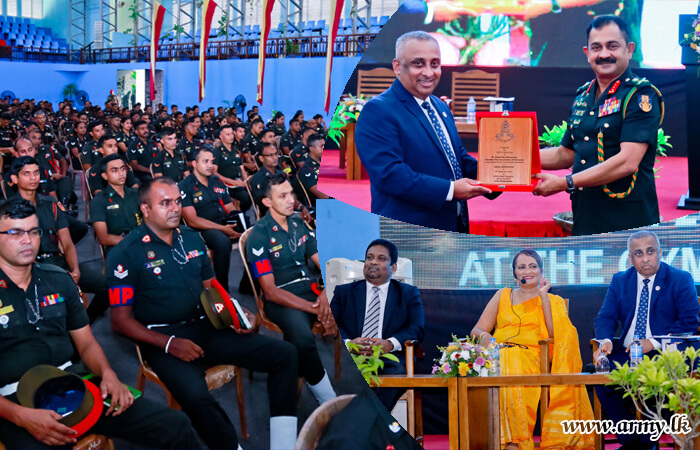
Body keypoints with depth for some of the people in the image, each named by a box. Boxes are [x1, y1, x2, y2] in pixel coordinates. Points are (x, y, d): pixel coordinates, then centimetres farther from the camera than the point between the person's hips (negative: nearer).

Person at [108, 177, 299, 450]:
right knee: (196, 397, -37)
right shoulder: (126, 253, -6)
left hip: (206, 328, 6)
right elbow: (121, 320, -8)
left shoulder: (192, 239, 12)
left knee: (284, 354, -8)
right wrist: (169, 343, -19)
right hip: (163, 338, -6)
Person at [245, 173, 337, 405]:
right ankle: (328, 402, -22)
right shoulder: (259, 236, -6)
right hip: (281, 300, -6)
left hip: (310, 291, 6)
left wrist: (326, 295, -12)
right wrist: (315, 310, -18)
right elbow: (271, 291, -11)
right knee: (303, 338, -37)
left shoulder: (300, 224, 12)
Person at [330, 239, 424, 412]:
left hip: (390, 358, 0)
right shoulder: (344, 292, 23)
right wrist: (347, 343, -14)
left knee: (396, 371, -36)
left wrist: (391, 343, -15)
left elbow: (418, 328, 5)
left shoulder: (409, 293, 21)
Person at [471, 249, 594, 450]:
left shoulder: (554, 301, 19)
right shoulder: (503, 295, 23)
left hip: (530, 356, 0)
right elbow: (477, 330, 16)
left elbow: (555, 335, 0)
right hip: (499, 354, 0)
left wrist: (543, 296, 2)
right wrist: (484, 336, -8)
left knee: (514, 368, -36)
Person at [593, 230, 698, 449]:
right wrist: (605, 341, -16)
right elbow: (605, 317, 8)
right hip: (626, 353, 4)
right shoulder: (620, 281, 13)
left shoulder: (681, 280, 1)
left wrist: (654, 343, -19)